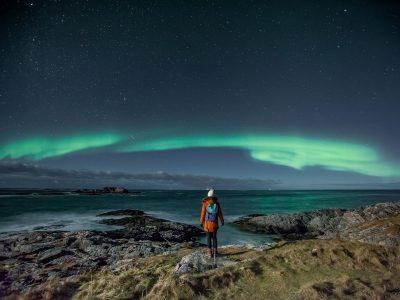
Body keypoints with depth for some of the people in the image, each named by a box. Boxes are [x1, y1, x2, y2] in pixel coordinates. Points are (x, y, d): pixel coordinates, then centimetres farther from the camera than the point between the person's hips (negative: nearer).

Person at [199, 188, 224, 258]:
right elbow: (220, 213, 0)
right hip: (215, 223, 2)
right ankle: (215, 252, 15)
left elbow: (203, 214, -7)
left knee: (209, 238, 7)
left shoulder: (205, 203, -11)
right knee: (214, 237, 14)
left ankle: (210, 253, 10)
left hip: (207, 223, -2)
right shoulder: (217, 203, -5)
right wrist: (222, 221, 11)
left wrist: (201, 222, 4)